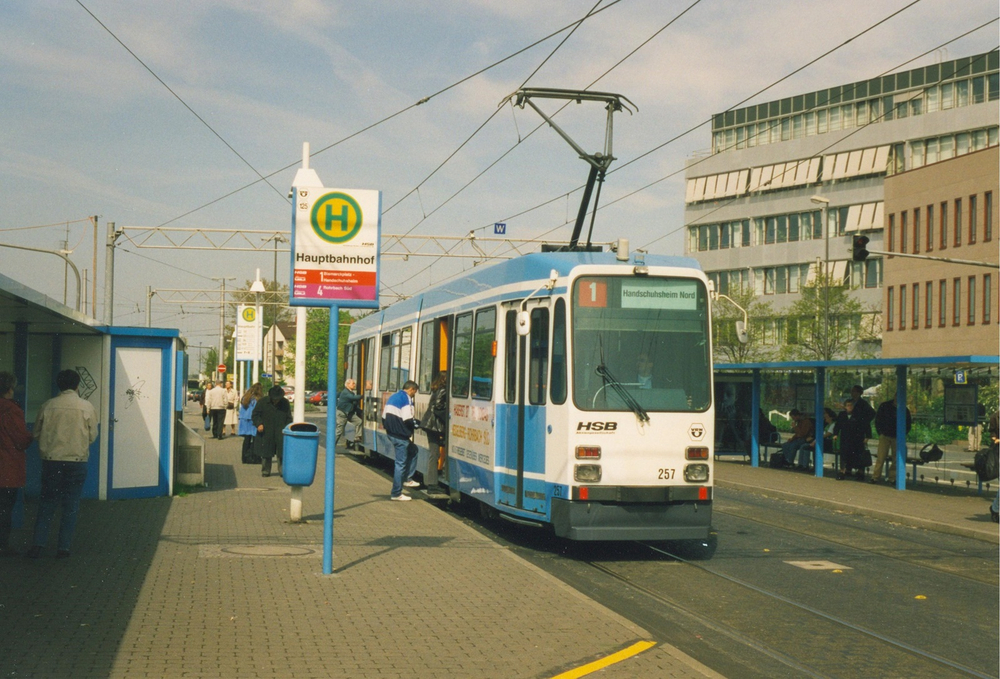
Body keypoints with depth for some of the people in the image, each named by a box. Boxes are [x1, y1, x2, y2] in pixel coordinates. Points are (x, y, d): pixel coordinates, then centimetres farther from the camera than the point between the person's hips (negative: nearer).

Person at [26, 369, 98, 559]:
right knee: (71, 506, 8)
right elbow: (92, 436, 1)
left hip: (51, 461, 1)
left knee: (46, 503, 12)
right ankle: (63, 547, 7)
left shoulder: (47, 406, -3)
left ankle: (38, 544, 3)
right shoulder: (86, 407, -5)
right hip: (77, 462, -1)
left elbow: (37, 434, 6)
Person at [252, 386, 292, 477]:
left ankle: (282, 470, 4)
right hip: (266, 434, 0)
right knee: (266, 454, 6)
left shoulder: (285, 403, 6)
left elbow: (289, 418, 13)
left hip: (281, 435, 0)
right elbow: (255, 415, 3)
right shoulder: (262, 402, 0)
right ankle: (265, 471, 18)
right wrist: (259, 424, -14)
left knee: (282, 453, -6)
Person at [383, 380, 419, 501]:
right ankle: (396, 494, 1)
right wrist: (416, 424, -1)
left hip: (391, 434, 9)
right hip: (400, 436, -9)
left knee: (412, 450, 26)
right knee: (401, 463, -3)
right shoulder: (407, 399, -13)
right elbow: (407, 420, -20)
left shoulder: (393, 397, 15)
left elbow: (384, 416, 16)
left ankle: (407, 478, 23)